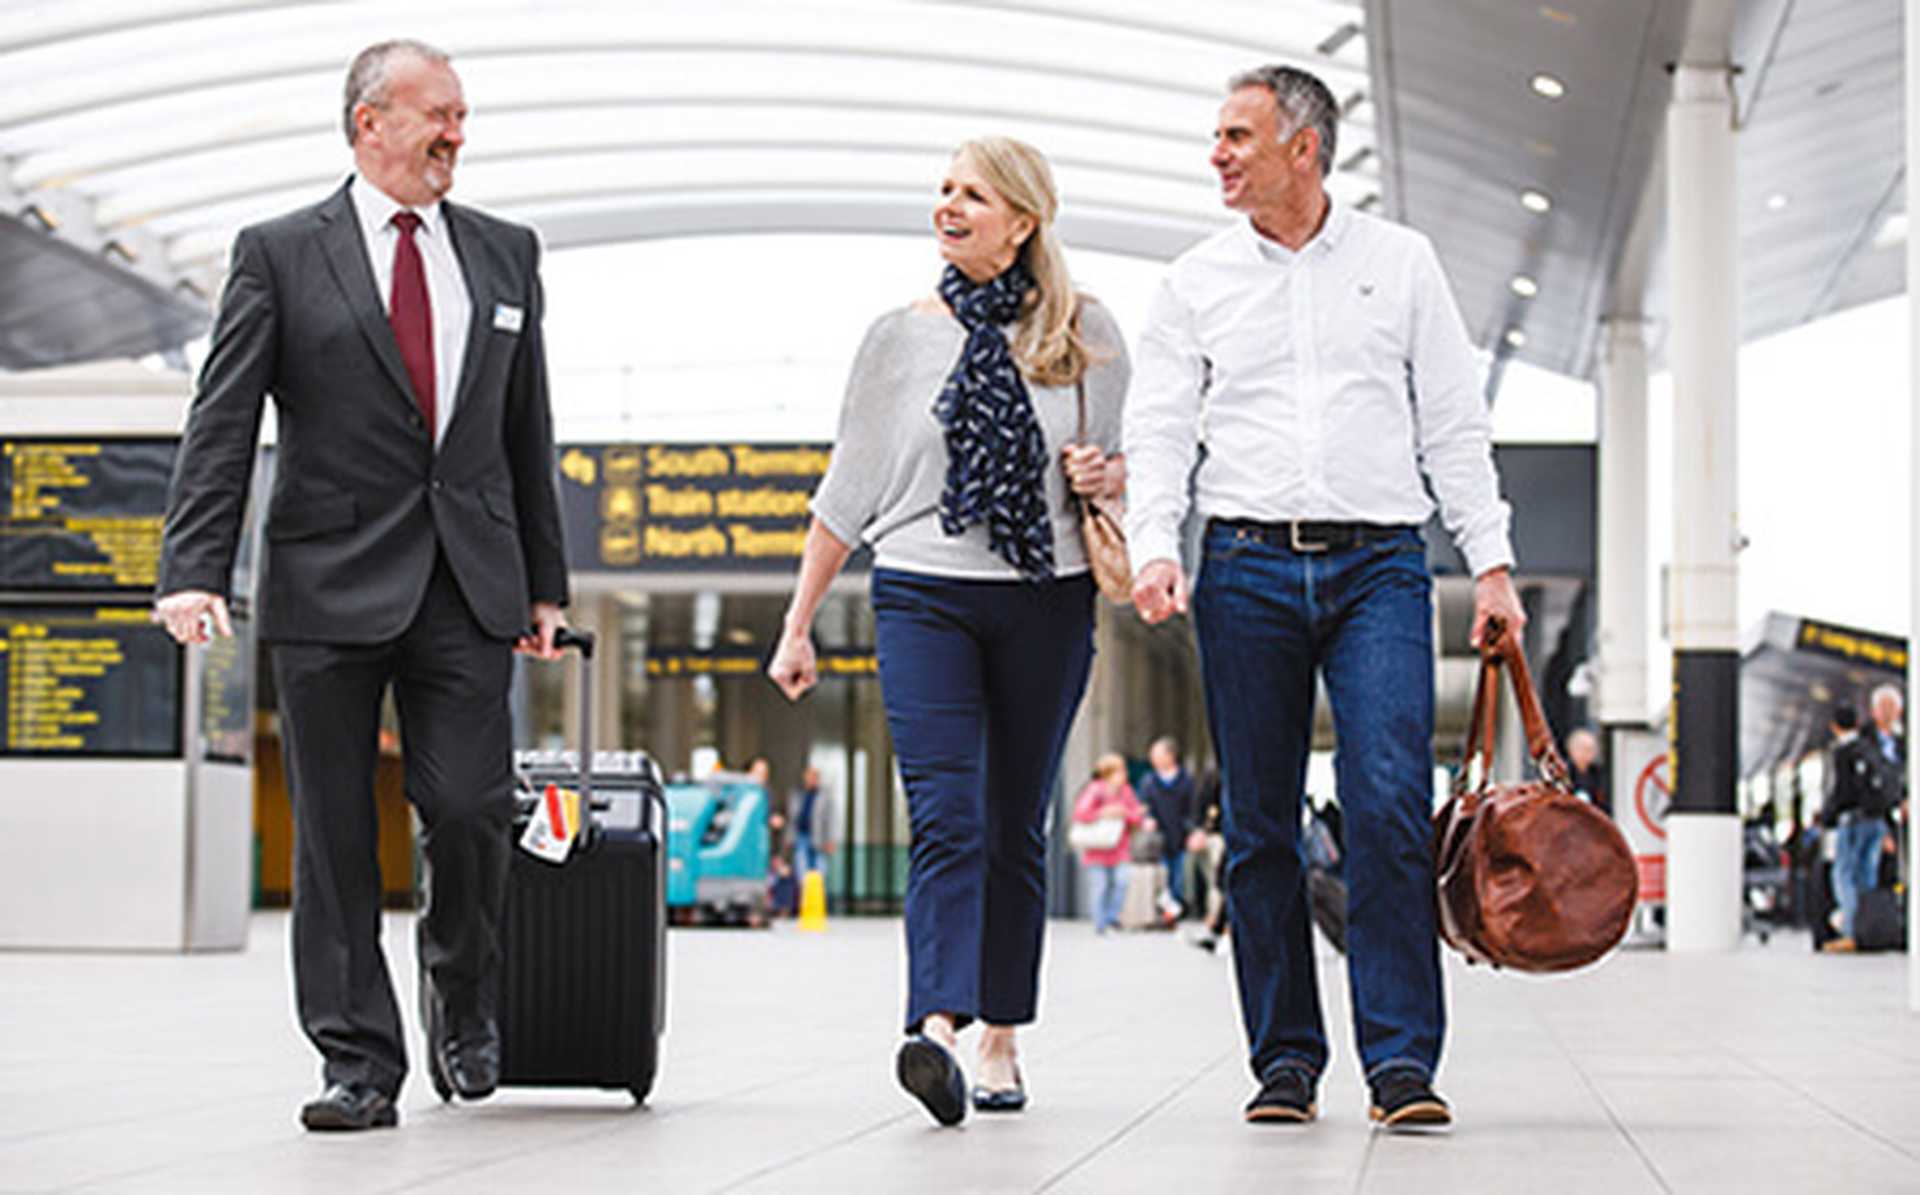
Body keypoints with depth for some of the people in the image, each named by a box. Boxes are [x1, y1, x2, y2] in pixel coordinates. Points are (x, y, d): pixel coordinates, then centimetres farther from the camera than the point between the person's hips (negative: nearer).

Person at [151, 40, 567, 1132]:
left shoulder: (504, 254, 13)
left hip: (468, 588, 2)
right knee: (336, 837, 1)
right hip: (331, 587, -2)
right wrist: (195, 571, -14)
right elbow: (222, 426, -3)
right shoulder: (281, 255, 2)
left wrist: (545, 583, 14)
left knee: (470, 811, -7)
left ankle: (464, 998, 21)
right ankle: (361, 1062, 10)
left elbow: (529, 429, 16)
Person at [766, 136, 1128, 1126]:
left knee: (1016, 829, 7)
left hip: (1047, 603, 1)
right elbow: (847, 491, 11)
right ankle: (936, 1033, -28)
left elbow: (1133, 459, 17)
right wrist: (797, 626, 9)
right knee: (945, 818, -16)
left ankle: (1001, 1041, 16)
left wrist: (1108, 476, -7)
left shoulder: (1086, 334, 7)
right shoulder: (900, 337, 7)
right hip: (925, 596, -1)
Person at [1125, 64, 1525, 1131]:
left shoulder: (1400, 262, 9)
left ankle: (1403, 1059, -11)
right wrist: (1155, 546, -10)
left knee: (1390, 805, -14)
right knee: (1260, 827, 1)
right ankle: (1286, 1059, 10)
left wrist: (1491, 562, 2)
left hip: (1380, 564, -1)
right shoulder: (1197, 282, 11)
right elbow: (1161, 431, 7)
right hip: (1249, 568, 2)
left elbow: (1454, 424, 9)